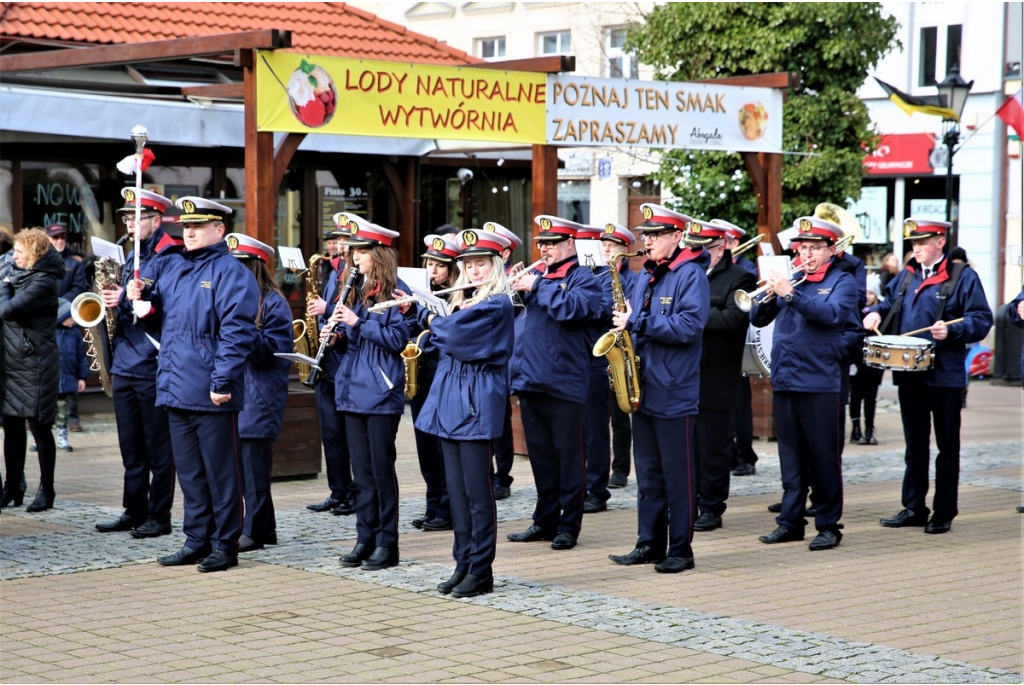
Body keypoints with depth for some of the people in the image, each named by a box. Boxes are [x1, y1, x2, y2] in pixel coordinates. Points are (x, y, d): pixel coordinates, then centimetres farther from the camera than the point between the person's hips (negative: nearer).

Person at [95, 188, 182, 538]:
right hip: (124, 365, 8)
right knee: (131, 447, 12)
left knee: (157, 447, 0)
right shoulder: (132, 258, 17)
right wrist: (114, 302, 5)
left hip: (154, 368, -8)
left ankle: (159, 516, 6)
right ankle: (134, 511, 19)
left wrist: (127, 301, -22)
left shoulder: (170, 259, -9)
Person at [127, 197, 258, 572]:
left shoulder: (231, 272, -9)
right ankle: (196, 541, 21)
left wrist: (223, 381, -21)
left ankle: (225, 545, 7)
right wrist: (144, 297, 2)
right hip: (176, 388, 8)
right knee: (188, 471, 13)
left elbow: (236, 332, -16)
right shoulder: (176, 269, 16)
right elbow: (162, 313, 24)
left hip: (211, 395, -8)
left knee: (220, 471, 0)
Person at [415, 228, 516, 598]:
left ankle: (481, 570, 2)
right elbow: (443, 341, 15)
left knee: (477, 491, -4)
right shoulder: (463, 301, 16)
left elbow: (455, 333, -20)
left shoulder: (497, 304, -11)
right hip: (450, 400, 8)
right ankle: (463, 564, 16)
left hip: (476, 403, -8)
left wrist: (435, 323, 0)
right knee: (456, 490, 10)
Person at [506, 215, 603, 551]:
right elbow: (515, 318, 15)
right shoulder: (536, 276, 17)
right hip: (529, 381, 7)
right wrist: (515, 288, -1)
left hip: (563, 383, -7)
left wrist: (536, 286, -17)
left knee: (568, 457, 0)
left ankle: (568, 526, 6)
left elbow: (571, 308, -22)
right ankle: (545, 521, 20)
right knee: (541, 457, 13)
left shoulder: (583, 279, -2)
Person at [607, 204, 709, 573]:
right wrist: (624, 322, 2)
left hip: (675, 393, -8)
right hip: (643, 390, 8)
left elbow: (689, 326, -21)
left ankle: (680, 550, 5)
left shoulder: (690, 275, -9)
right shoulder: (645, 276, 15)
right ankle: (649, 544, 19)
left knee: (678, 475, -1)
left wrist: (637, 322, -20)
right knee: (648, 473, 12)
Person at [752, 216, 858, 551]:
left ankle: (828, 525, 6)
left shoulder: (841, 281, 1)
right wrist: (768, 295, -12)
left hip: (820, 382, -5)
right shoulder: (791, 277, 13)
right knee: (791, 458, 10)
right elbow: (758, 319, 8)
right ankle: (790, 521, 17)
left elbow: (832, 313, -20)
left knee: (824, 459, 0)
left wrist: (790, 294, -28)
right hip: (784, 381, 5)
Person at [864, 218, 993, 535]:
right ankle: (913, 508, 20)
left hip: (945, 377, -5)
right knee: (915, 447, 12)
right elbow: (889, 302, 25)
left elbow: (981, 319, -11)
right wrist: (875, 313, 3)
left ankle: (943, 513, 11)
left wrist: (952, 330, -26)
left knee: (947, 448, 4)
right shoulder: (906, 276, 12)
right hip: (910, 376, 6)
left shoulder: (963, 277, -5)